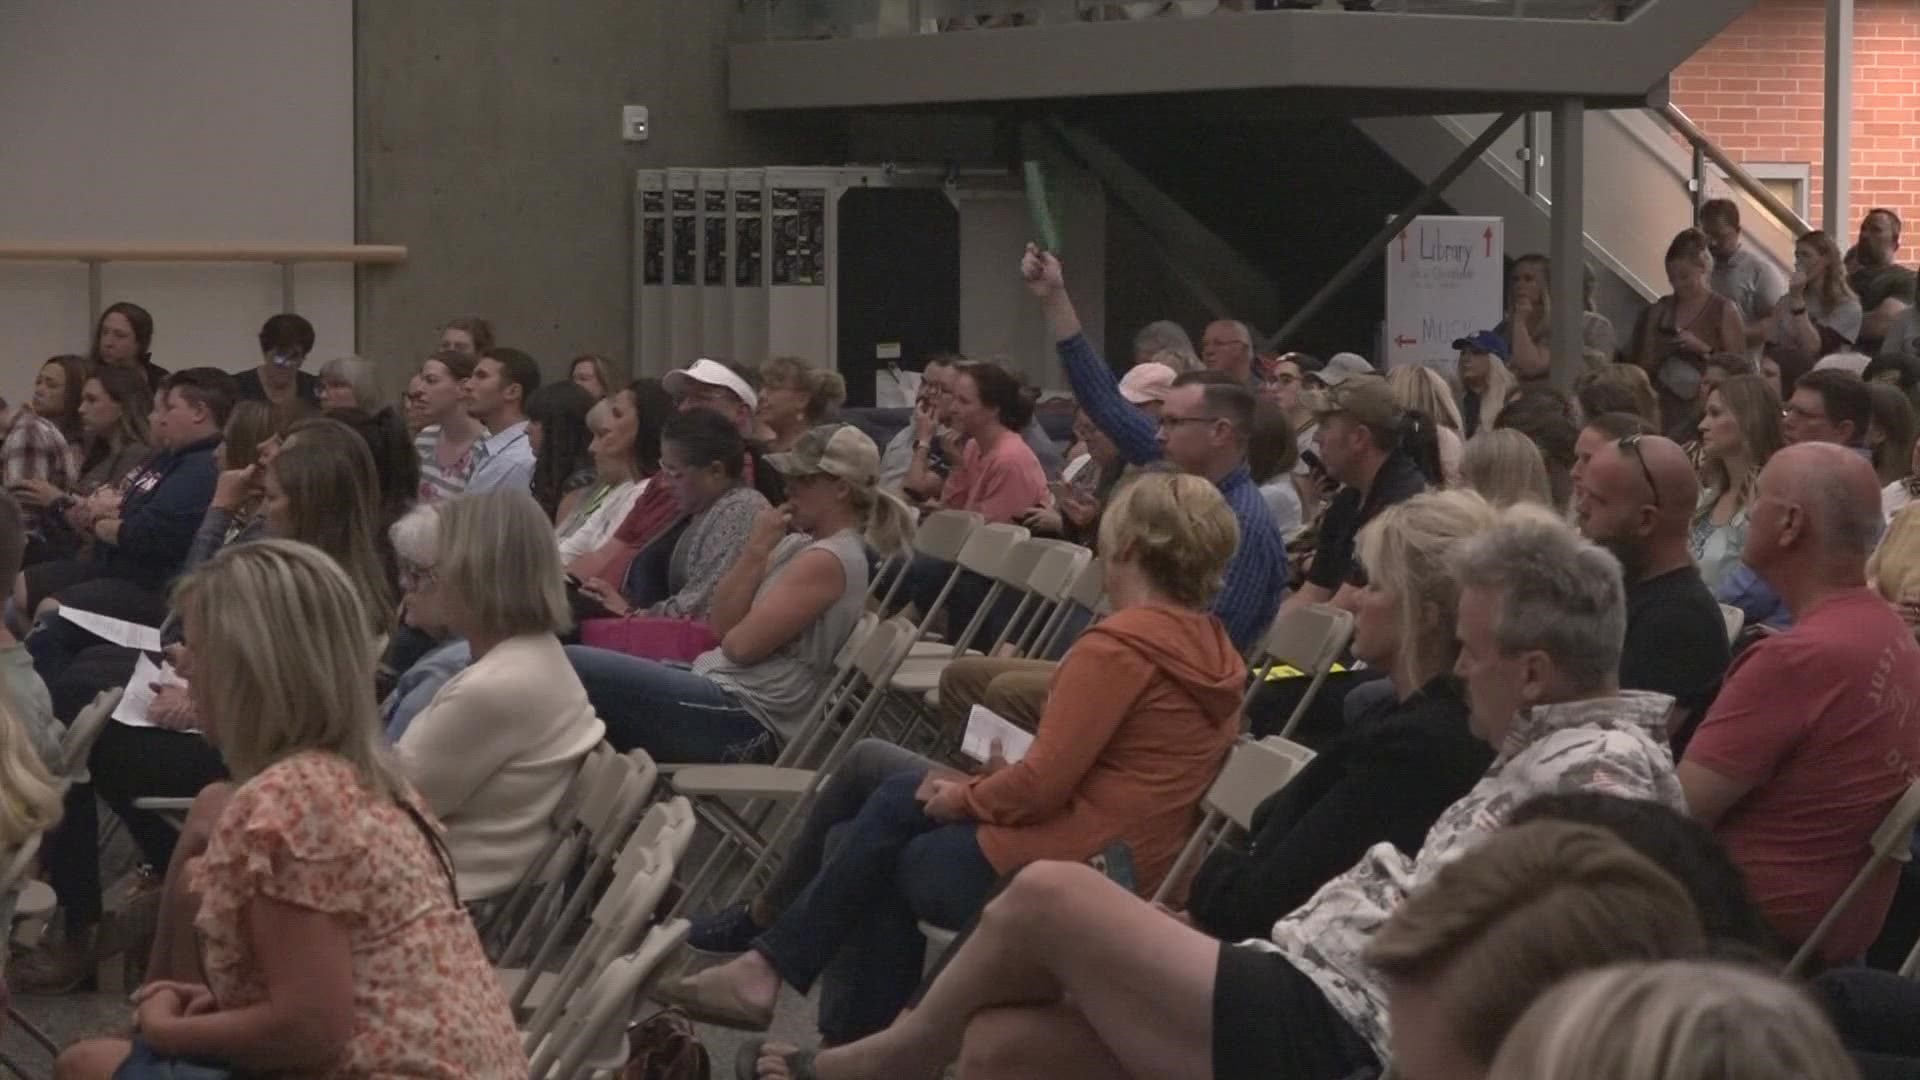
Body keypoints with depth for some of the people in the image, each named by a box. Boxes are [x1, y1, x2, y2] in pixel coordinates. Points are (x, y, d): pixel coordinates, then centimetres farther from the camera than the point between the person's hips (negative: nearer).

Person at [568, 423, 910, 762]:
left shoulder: (829, 561, -14)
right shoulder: (799, 545, 15)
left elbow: (740, 645, -18)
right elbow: (720, 624, 10)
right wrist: (754, 551, -2)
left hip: (740, 723, -10)